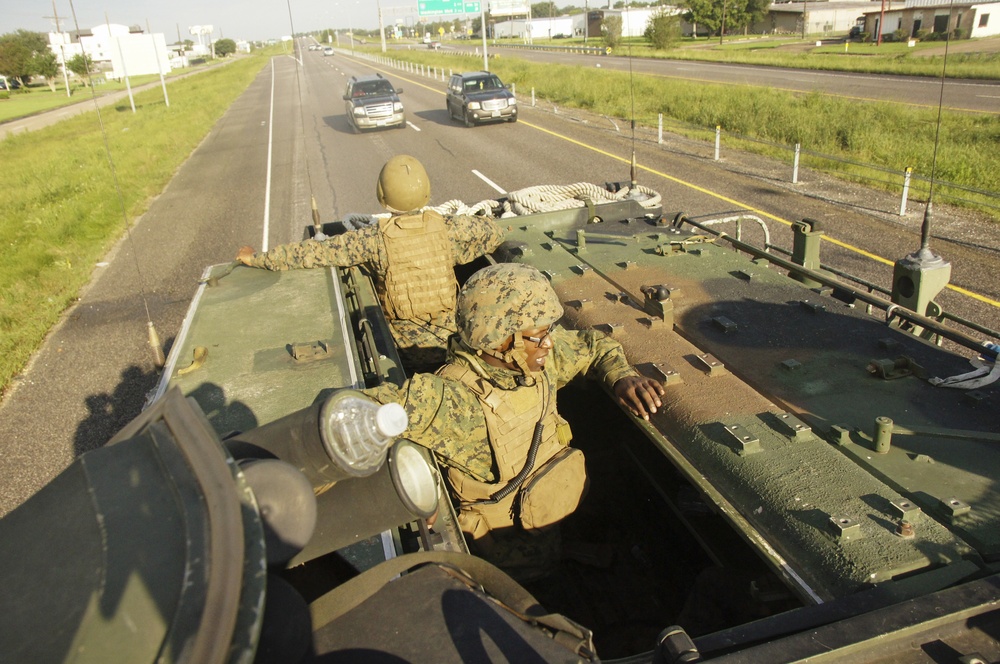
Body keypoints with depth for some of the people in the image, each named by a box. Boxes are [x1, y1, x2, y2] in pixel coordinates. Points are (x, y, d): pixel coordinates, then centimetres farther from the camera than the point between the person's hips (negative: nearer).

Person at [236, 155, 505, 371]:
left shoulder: (374, 239, -15)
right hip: (450, 342, 2)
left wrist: (257, 258, -2)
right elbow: (495, 232, 5)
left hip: (407, 350, -2)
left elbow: (314, 251, -12)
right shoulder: (449, 229, -10)